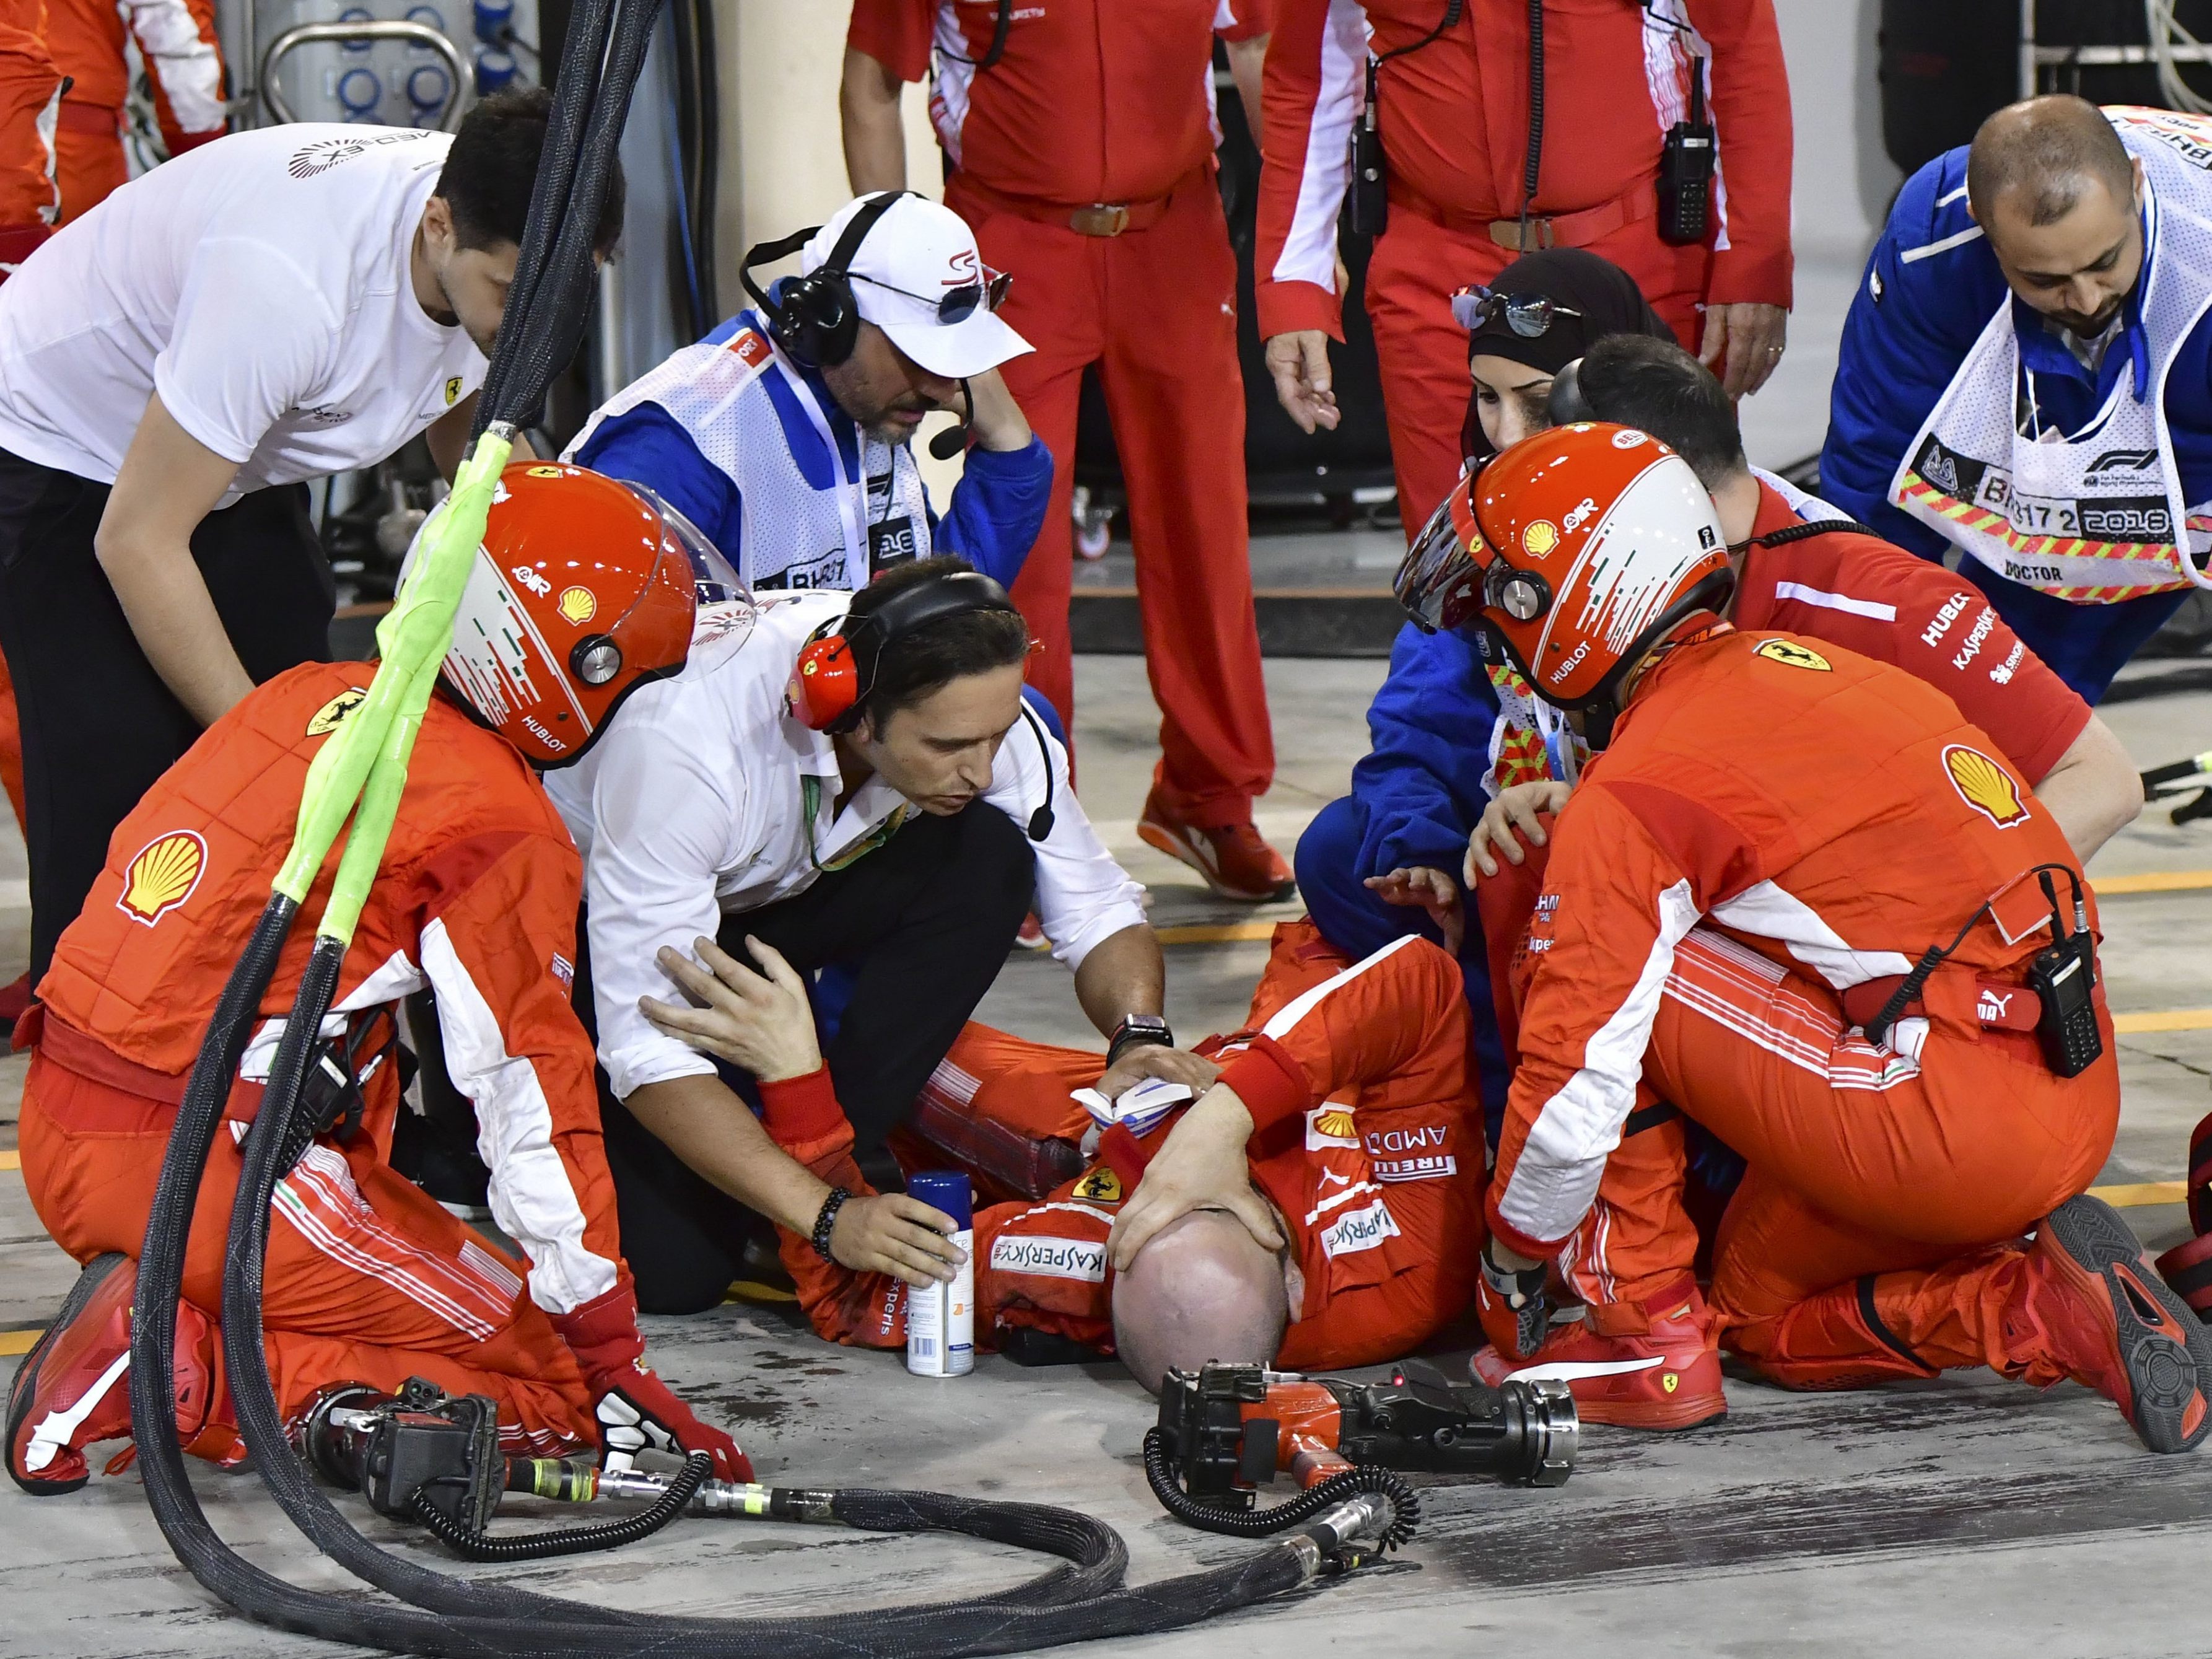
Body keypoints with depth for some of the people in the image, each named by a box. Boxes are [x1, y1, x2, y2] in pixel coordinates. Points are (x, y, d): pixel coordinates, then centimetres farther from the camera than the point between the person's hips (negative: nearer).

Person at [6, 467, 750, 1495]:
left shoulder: (313, 696, 11)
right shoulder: (499, 828, -11)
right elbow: (532, 1098, -10)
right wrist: (616, 1370, -5)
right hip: (207, 1175, -8)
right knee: (554, 1379, 0)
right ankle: (190, 1376, -13)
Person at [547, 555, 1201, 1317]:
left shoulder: (976, 712, -25)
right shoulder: (687, 741, -40)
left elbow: (1095, 909, -11)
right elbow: (648, 1050, -38)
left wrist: (1141, 1035, -32)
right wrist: (826, 1219, -43)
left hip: (779, 899, 5)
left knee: (988, 857, -24)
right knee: (673, 1269, -22)